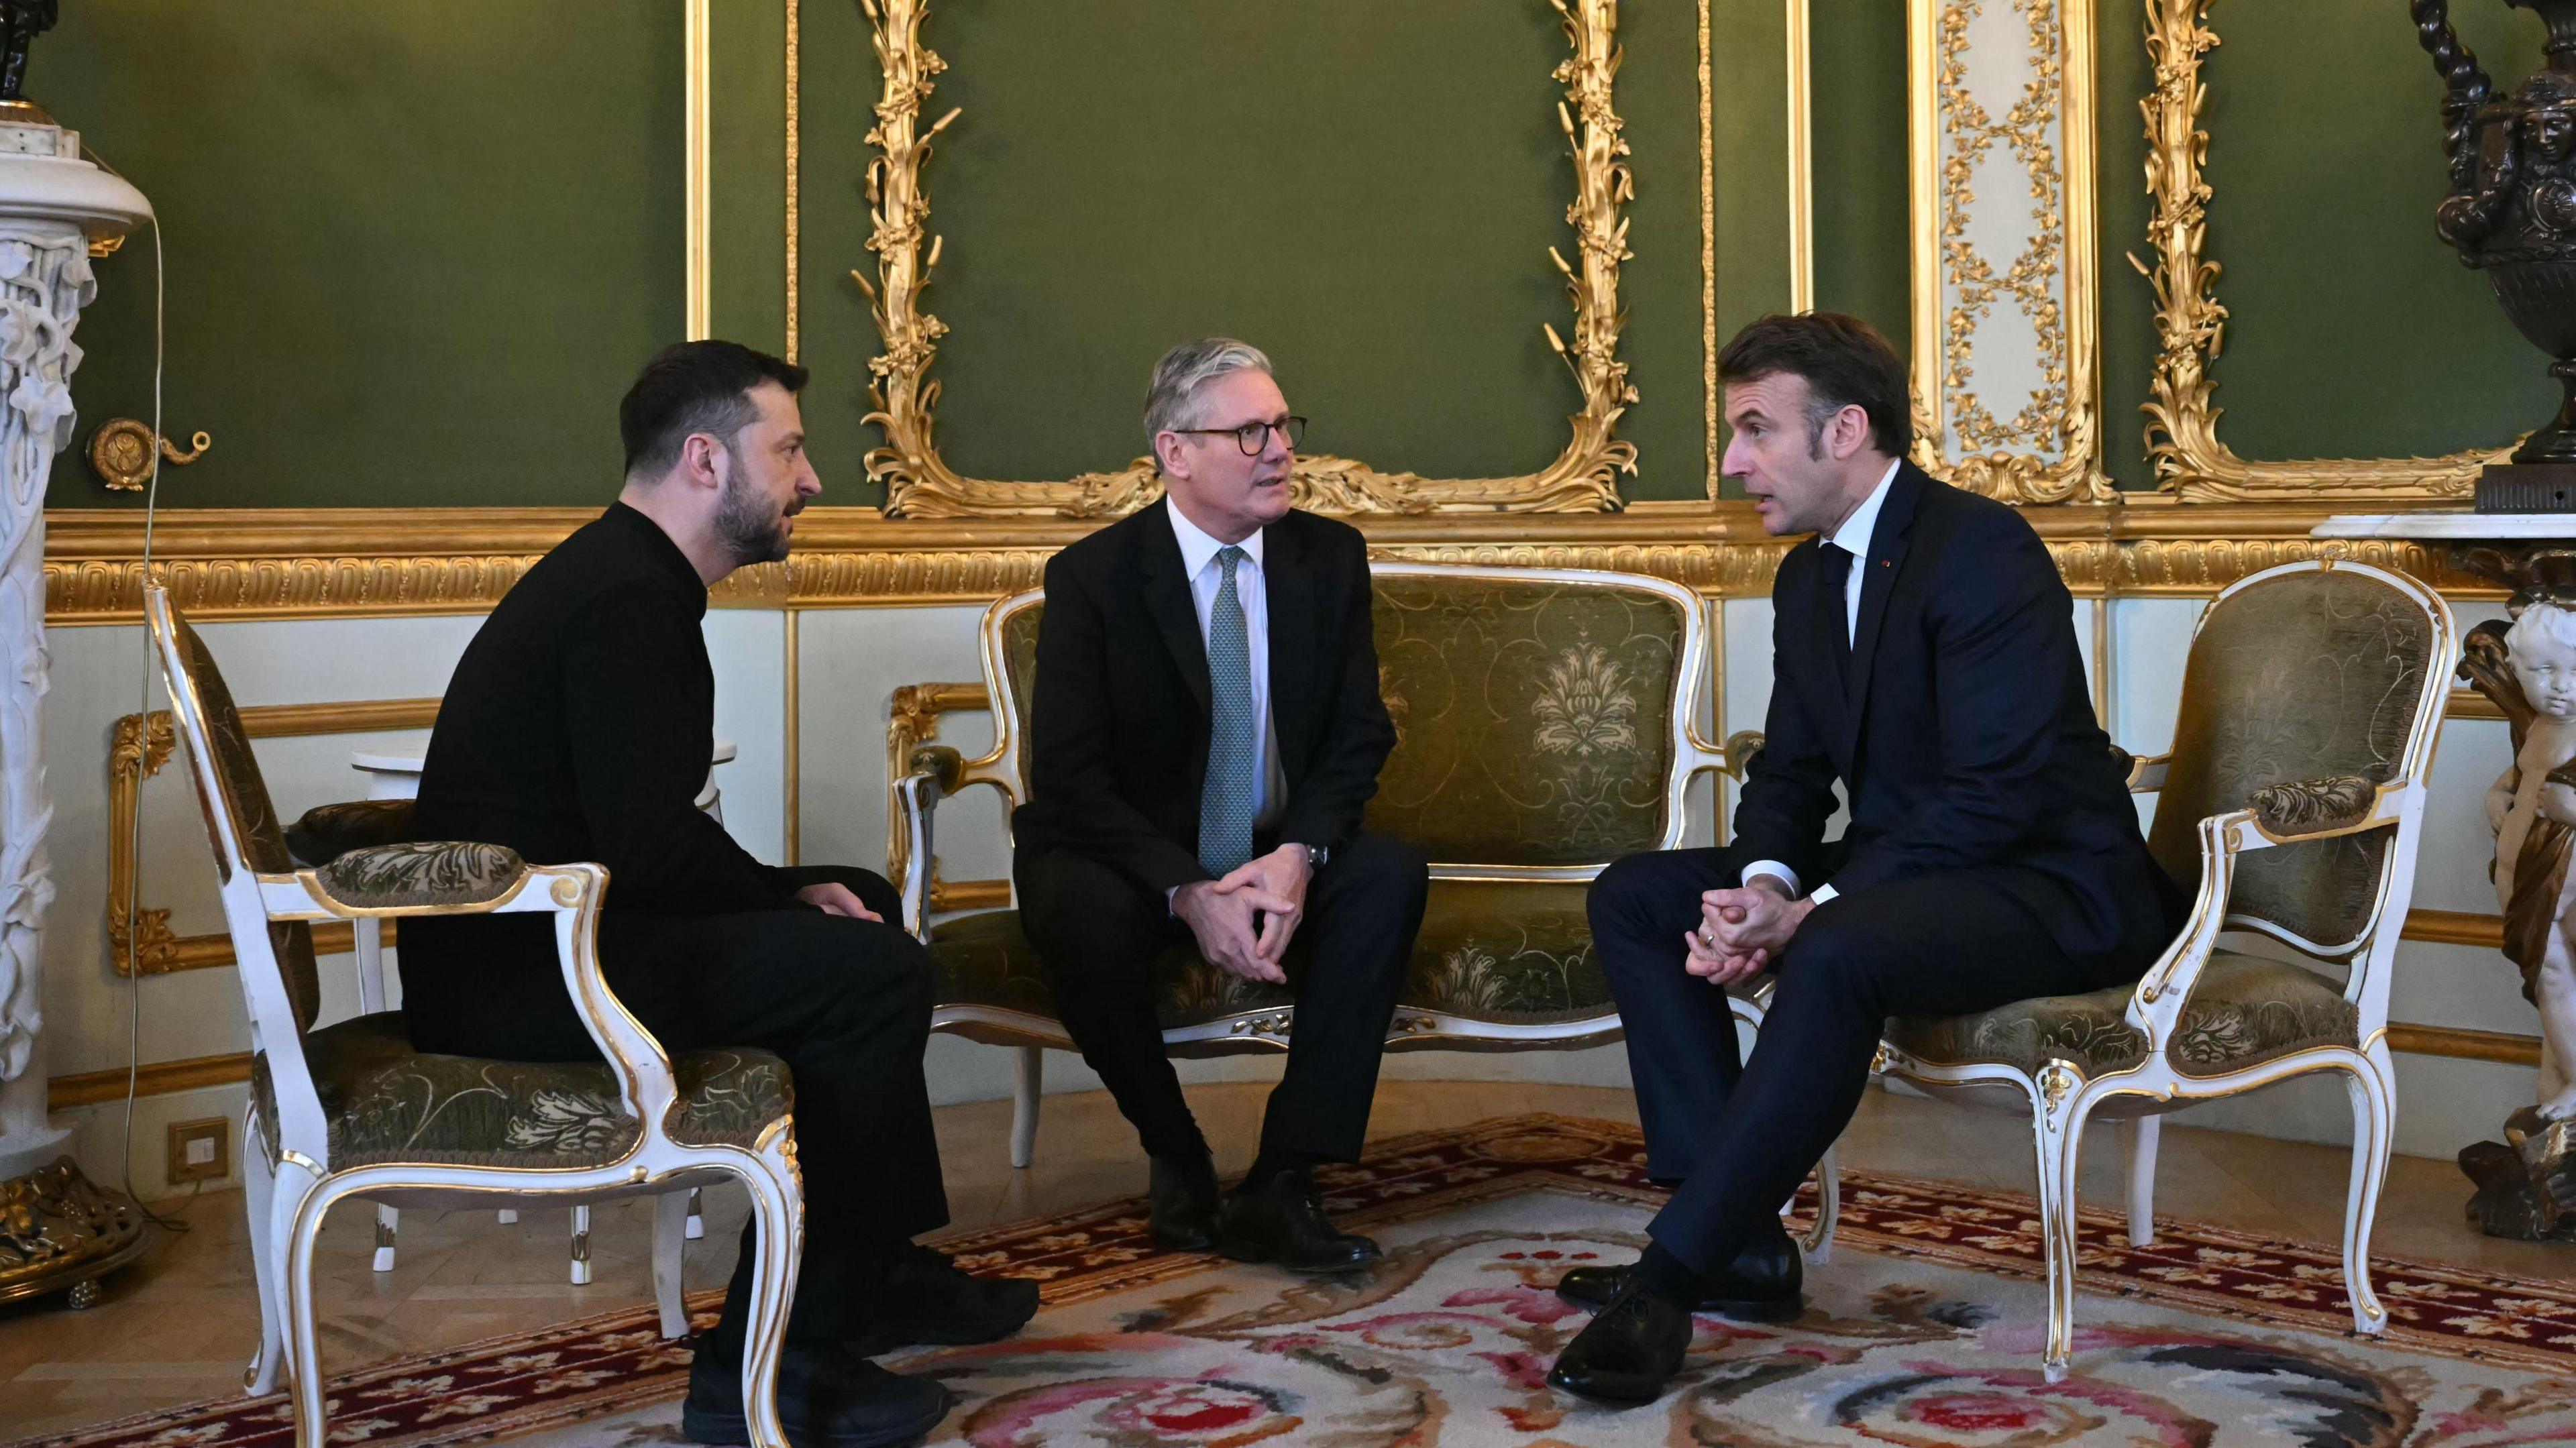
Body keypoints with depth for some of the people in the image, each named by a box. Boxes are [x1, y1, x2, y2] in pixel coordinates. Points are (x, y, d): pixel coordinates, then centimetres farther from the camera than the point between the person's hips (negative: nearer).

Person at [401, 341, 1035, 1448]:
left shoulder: (622, 576, 15)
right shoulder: (628, 599, -17)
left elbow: (649, 829, 16)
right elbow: (650, 851, -24)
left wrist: (798, 891, 5)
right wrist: (793, 893, -8)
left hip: (531, 935, 11)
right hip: (519, 975, -11)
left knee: (863, 911, 19)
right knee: (876, 973, -18)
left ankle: (878, 1269, 24)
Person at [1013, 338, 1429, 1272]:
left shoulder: (1330, 557, 0)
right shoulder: (1091, 576, -11)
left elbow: (1359, 734, -1)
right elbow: (1068, 775, -16)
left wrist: (1300, 854, -22)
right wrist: (1187, 892, -30)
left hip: (1276, 857, 3)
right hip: (1130, 858, -3)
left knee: (1392, 875, -26)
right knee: (1082, 915, -36)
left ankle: (1280, 1187, -25)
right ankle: (1175, 1157, -9)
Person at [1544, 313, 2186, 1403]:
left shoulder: (1982, 549, -18)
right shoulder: (1808, 578, 11)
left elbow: (1998, 795, -25)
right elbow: (1788, 773, 11)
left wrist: (1810, 910, -27)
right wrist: (1764, 886, -12)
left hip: (2050, 888, -9)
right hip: (1892, 878, 9)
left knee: (1838, 953, -38)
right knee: (1633, 899, 0)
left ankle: (1671, 1278, -29)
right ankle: (1742, 1243, -6)